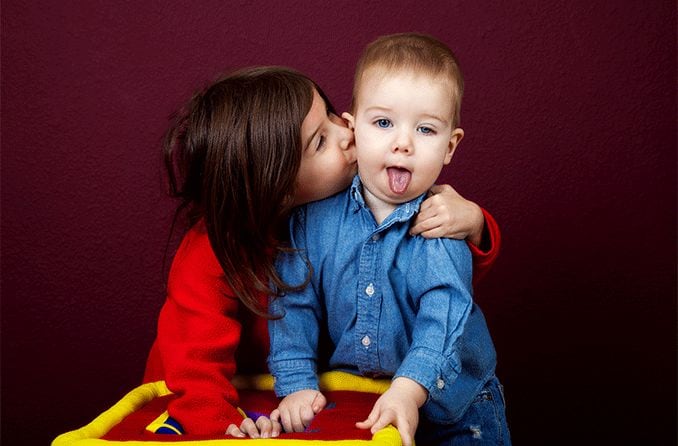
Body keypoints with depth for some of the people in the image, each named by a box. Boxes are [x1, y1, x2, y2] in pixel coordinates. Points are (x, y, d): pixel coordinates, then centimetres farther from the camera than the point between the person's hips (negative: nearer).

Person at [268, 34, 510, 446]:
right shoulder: (316, 216, -9)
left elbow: (445, 313, -30)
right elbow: (294, 303, -5)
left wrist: (409, 390, -43)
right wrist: (297, 384, -14)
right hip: (350, 398, 2)